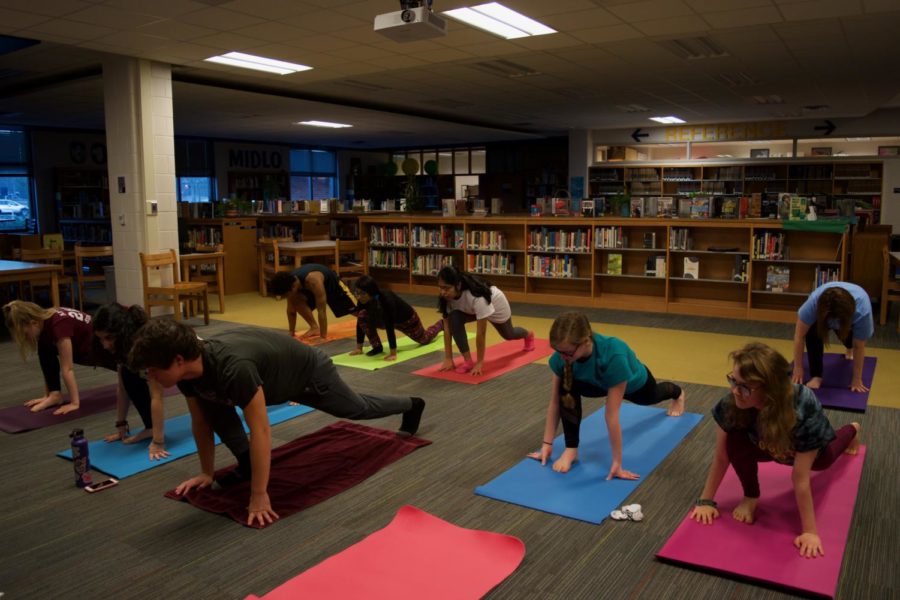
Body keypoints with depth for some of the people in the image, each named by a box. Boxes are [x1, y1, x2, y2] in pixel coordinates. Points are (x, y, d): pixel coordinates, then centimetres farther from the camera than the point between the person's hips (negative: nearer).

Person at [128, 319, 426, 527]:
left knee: (358, 408, 18)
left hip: (310, 372, -6)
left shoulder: (233, 368, -48)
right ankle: (246, 462, 5)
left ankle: (412, 406, 48)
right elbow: (201, 420, -6)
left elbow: (260, 430, -43)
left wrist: (259, 496, -37)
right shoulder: (190, 369, -23)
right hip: (275, 370, 6)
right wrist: (207, 472, 0)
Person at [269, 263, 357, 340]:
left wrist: (323, 337, -42)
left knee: (354, 310, 8)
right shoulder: (290, 281, -28)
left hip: (332, 283, -5)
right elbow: (291, 310, -13)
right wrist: (291, 333, -9)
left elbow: (322, 310, -44)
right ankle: (315, 327, -5)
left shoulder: (313, 281, -48)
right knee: (296, 301, -20)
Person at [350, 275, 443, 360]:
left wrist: (393, 353, -44)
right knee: (362, 315, -25)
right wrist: (359, 347, -17)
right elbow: (360, 322, -18)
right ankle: (377, 347, -6)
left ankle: (441, 323, 54)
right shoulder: (362, 301, -27)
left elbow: (390, 328, -45)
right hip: (385, 318, 4)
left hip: (407, 319, -4)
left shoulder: (386, 300, -44)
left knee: (425, 339, 23)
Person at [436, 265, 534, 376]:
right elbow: (447, 327, -27)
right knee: (454, 319, -29)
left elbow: (481, 333, -42)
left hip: (496, 304, -3)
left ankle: (529, 335, 61)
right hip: (471, 309, 4)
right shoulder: (446, 296, -32)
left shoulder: (477, 296, -48)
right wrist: (448, 358, -28)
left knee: (508, 334, 24)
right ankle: (468, 361, -19)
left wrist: (479, 362, -37)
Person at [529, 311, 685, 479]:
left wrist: (617, 462, -41)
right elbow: (555, 402, -28)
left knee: (652, 397, 34)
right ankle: (571, 449, -15)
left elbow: (611, 414, -47)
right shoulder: (562, 355, -36)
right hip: (600, 383, 2)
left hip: (635, 384, -2)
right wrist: (547, 444, -28)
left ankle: (677, 393, 71)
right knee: (567, 387, -31)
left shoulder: (613, 356, -50)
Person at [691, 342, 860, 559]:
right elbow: (721, 456, -27)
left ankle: (852, 431, 67)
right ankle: (751, 496, -4)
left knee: (821, 463, 34)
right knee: (735, 441, -32)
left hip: (812, 445, -1)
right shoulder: (732, 404, -40)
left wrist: (809, 532, -31)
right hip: (769, 443, 1)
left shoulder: (804, 412, -47)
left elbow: (800, 480, -38)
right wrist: (706, 500, -22)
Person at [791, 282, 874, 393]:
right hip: (823, 317, -1)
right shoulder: (814, 301, -40)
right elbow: (799, 336, -32)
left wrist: (857, 379, -23)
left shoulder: (862, 311, -40)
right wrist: (798, 369, -28)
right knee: (812, 332, -27)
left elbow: (859, 347, -28)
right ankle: (816, 375, -17)